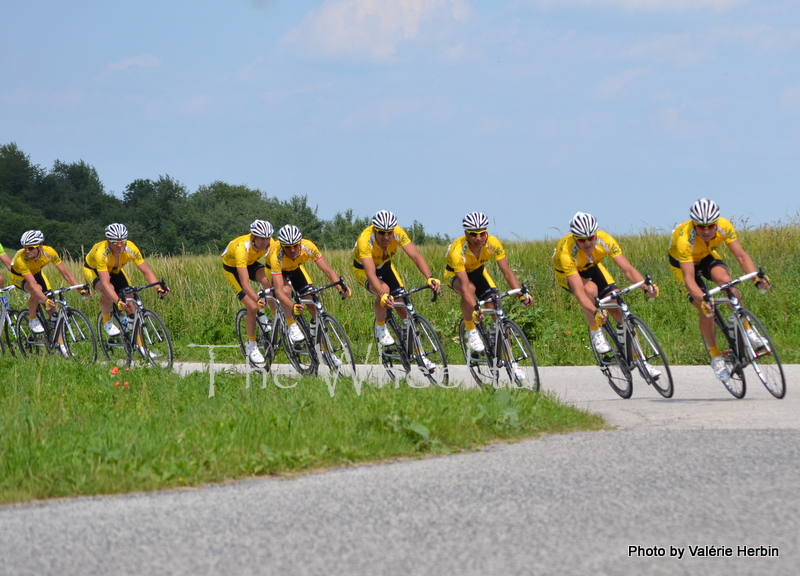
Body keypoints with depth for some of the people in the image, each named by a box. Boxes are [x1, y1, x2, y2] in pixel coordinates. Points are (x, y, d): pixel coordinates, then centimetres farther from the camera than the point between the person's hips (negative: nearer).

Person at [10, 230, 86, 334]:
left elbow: (65, 273, -24)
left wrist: (80, 289, -34)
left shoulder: (49, 252, -30)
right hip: (19, 276, -4)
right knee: (37, 289, -36)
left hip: (36, 272, 4)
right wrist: (45, 300, -58)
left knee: (52, 311, -6)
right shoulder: (21, 259, -40)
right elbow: (32, 284, -45)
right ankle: (32, 320, -14)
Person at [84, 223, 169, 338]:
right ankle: (107, 322, -11)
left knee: (130, 304, -12)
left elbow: (146, 271, -28)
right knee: (108, 290, -36)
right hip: (93, 269, -4)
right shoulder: (101, 253, -41)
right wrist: (118, 302, -57)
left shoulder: (131, 249, -30)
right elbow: (105, 283, -45)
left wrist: (159, 288, -44)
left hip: (115, 270, 4)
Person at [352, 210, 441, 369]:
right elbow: (371, 273, -45)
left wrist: (429, 278, -51)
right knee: (384, 289, -35)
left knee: (404, 306, -7)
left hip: (385, 266, 4)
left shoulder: (398, 233, -28)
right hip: (363, 269, -4)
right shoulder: (365, 240, -38)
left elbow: (416, 256, -35)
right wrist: (383, 295, -61)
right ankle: (380, 328, -10)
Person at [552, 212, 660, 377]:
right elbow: (579, 292, -44)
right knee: (591, 289, -37)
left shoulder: (604, 240, -31)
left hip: (592, 267, 3)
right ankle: (595, 333, -13)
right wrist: (595, 312, -59)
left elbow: (628, 269, -32)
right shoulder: (566, 251, -40)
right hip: (567, 274, -3)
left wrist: (646, 286, -48)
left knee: (619, 310, -11)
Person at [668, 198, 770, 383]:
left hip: (707, 256, 3)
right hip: (682, 263, -3)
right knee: (706, 310, -18)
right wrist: (703, 300, -58)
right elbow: (689, 278, -42)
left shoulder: (724, 227, -30)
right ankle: (715, 357, 0)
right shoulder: (685, 239, -39)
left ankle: (746, 328, -15)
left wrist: (757, 278, -45)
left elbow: (741, 255, -29)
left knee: (724, 279, -31)